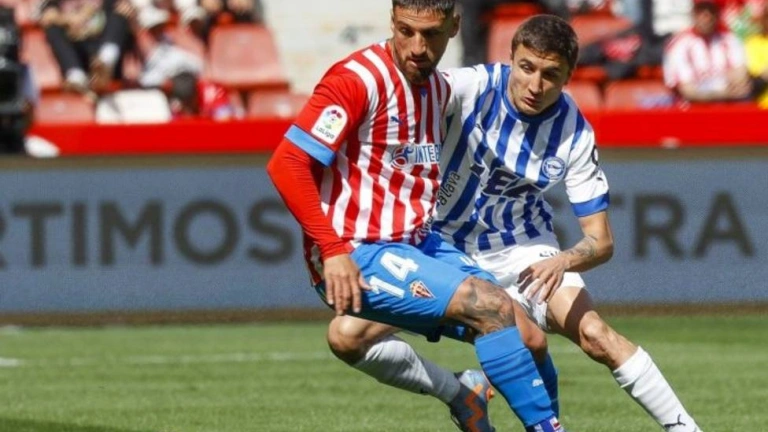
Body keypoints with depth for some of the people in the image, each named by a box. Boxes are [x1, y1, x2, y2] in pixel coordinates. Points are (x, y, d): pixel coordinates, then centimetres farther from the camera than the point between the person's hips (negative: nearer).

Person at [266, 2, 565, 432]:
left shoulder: (438, 87, 11)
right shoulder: (358, 80, -15)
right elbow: (286, 164, -20)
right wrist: (332, 249, -23)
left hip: (415, 246, 8)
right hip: (357, 258, -8)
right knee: (492, 306, -21)